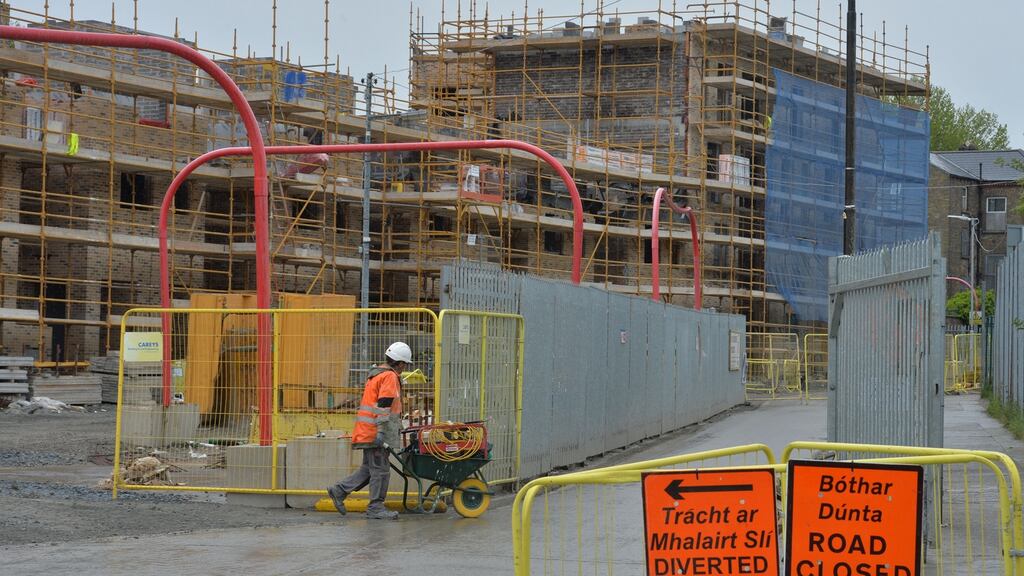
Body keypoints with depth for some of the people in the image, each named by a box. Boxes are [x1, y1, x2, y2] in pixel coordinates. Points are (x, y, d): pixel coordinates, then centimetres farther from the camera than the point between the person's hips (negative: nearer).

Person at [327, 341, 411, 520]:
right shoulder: (389, 377, -11)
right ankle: (375, 507, -1)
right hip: (375, 432, -10)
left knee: (369, 469, 15)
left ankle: (339, 490, 14)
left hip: (367, 432, 10)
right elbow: (383, 406, -19)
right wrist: (382, 432, -23)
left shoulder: (377, 375, 21)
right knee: (380, 470, -4)